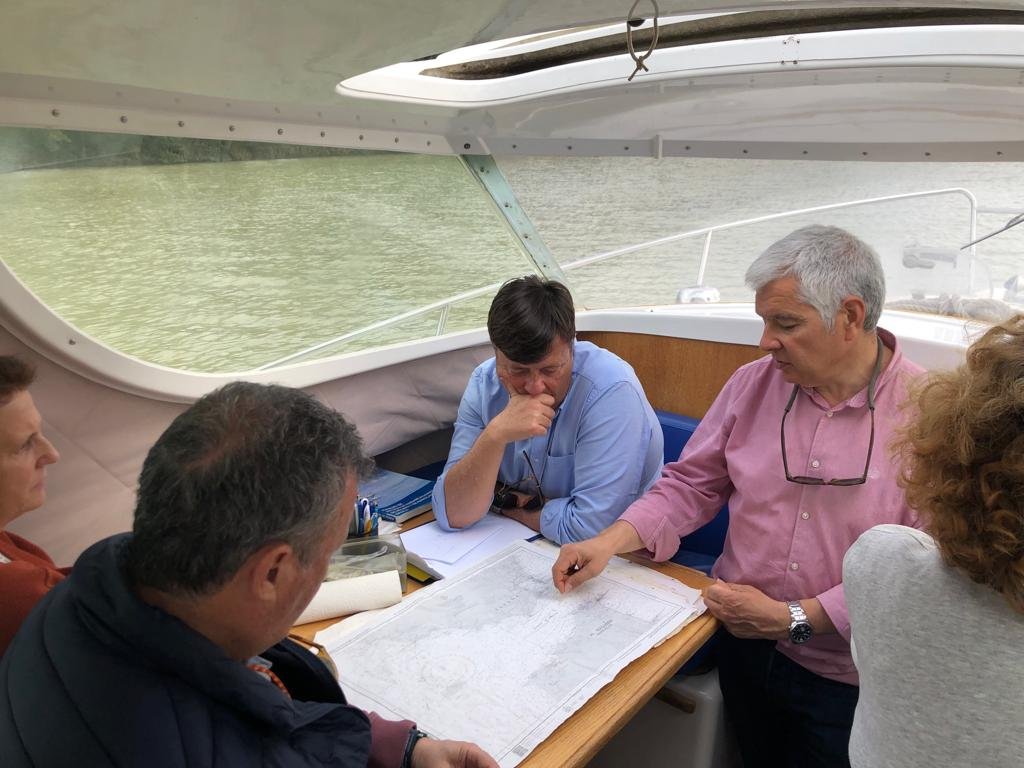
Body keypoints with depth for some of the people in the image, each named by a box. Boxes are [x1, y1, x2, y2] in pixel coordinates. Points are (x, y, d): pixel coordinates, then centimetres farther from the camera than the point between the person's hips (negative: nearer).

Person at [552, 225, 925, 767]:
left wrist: (793, 618, -18)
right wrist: (612, 540, -14)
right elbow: (691, 484, 0)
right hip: (741, 643, 4)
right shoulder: (754, 383, -6)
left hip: (845, 677, -3)